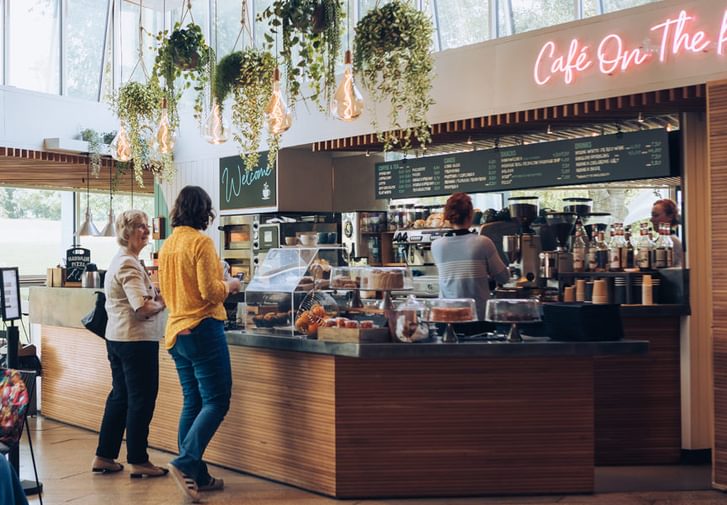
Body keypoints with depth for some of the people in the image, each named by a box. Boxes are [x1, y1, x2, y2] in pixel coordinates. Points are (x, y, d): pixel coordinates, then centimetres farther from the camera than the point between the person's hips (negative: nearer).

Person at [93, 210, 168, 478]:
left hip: (116, 338, 10)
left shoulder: (119, 261, 16)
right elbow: (143, 307, -25)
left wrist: (155, 295, 6)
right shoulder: (129, 264, -17)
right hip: (136, 340, -10)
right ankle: (138, 461, 9)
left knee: (119, 396, 17)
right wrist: (163, 303, -7)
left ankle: (104, 456, 24)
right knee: (141, 399, 0)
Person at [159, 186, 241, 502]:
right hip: (202, 329, -8)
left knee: (192, 402, 11)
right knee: (216, 402, -3)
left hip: (176, 331, 8)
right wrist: (230, 285, 3)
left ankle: (196, 476, 15)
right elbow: (211, 291, -18)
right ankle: (185, 463, -12)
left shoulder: (167, 245, 12)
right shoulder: (201, 242, -12)